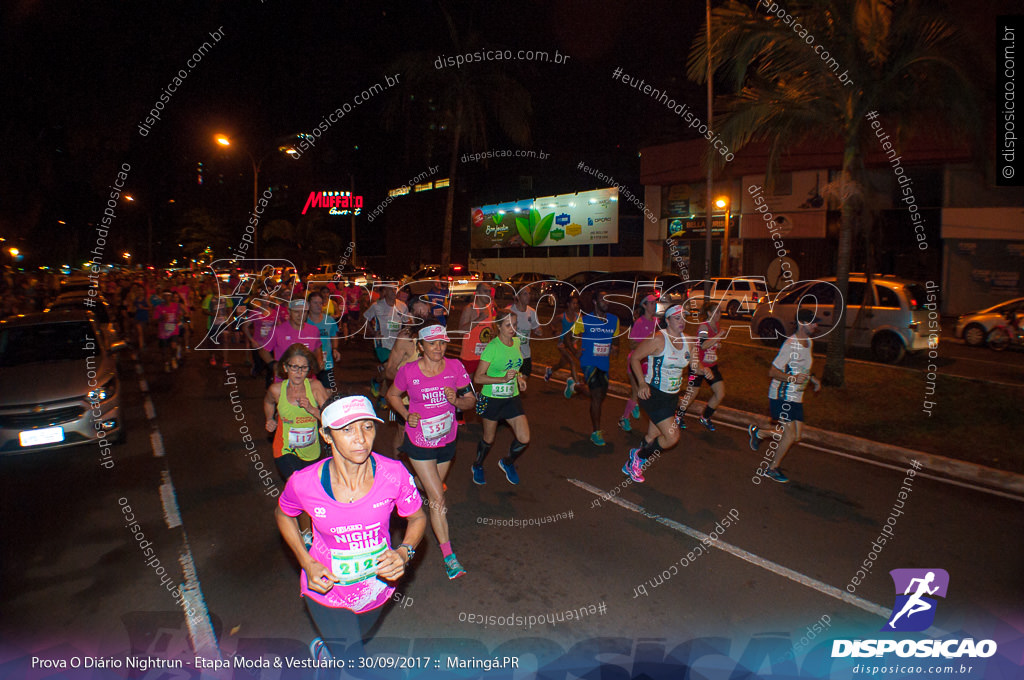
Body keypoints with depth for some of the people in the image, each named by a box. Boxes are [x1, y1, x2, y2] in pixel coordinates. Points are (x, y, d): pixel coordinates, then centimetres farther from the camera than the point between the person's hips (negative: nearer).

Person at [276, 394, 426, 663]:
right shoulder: (304, 483, -26)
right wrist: (307, 564, -12)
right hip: (327, 589, -2)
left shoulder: (394, 474, -25)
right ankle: (324, 650, 38)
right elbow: (283, 515, -2)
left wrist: (405, 552, -25)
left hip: (378, 587, 3)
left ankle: (324, 647, 65)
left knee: (357, 638, 32)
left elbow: (417, 517, -7)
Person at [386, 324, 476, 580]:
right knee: (438, 499, -5)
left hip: (446, 441, 4)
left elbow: (471, 400, -3)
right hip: (419, 442, -3)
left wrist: (456, 400, -24)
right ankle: (448, 556, 5)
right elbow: (392, 395, 4)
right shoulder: (409, 371, -14)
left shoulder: (455, 367, -10)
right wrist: (407, 415, -11)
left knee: (434, 489, 24)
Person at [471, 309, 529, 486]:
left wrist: (519, 378, 2)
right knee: (488, 439, 12)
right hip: (492, 398, -5)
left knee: (524, 439, -1)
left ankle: (507, 463, 29)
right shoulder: (492, 347, -18)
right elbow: (478, 377, -19)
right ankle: (478, 466, 42)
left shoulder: (516, 342, 2)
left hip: (512, 397, 5)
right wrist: (503, 379, -28)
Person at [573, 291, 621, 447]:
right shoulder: (584, 319, -7)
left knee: (601, 396, 16)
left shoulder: (614, 320, 7)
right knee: (596, 395, -15)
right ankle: (596, 432, -7)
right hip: (589, 362, -6)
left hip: (604, 364, 6)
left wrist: (614, 348, 0)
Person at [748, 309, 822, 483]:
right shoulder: (791, 345, -18)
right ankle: (772, 469, 10)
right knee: (791, 436, -9)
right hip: (781, 397, -9)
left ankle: (759, 433, 28)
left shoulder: (808, 342, 11)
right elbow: (773, 371, -18)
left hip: (796, 398, 9)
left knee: (795, 437, 6)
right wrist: (792, 378, -32)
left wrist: (812, 379, 12)